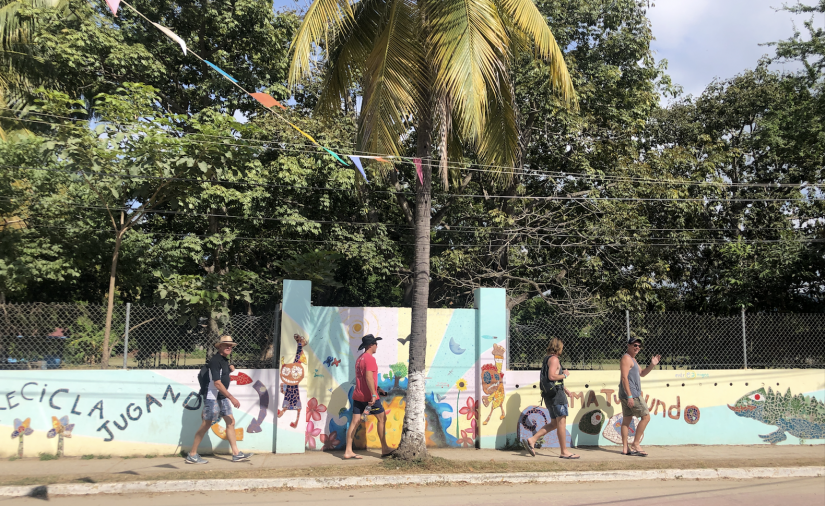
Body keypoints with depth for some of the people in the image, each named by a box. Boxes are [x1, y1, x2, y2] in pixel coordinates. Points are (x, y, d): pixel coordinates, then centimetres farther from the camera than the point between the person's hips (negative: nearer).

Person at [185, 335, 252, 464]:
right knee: (206, 424, -3)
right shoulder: (215, 360, -16)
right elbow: (217, 383, -23)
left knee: (230, 422, 6)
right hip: (212, 397, -9)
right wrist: (232, 398, -24)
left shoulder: (224, 360, 12)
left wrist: (230, 369, 11)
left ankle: (236, 454, 8)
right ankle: (192, 455, 7)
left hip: (222, 397, 9)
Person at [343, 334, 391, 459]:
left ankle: (348, 451, 3)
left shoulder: (359, 358, 16)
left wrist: (377, 388, 26)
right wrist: (373, 395, -27)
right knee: (382, 419, 5)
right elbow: (369, 378, -24)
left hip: (357, 396, 8)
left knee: (355, 421, 5)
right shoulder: (370, 359, -13)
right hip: (368, 396, -8)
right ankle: (384, 449, 12)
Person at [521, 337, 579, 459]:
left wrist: (564, 388, 25)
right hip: (556, 394, -10)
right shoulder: (554, 359, -10)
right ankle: (564, 452, -3)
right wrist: (565, 375, -7)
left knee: (554, 424, 12)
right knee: (561, 422, -6)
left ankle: (531, 440, 6)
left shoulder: (546, 359, 21)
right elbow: (552, 376, -22)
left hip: (549, 394, 10)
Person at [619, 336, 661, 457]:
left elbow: (641, 374, 28)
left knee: (626, 420, 8)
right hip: (631, 394, -10)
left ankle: (625, 448, 10)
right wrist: (629, 396, -25)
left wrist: (652, 365, 13)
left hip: (627, 395, 10)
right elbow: (624, 378, -20)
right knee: (646, 416, -5)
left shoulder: (632, 359, 21)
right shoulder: (626, 358, -12)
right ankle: (635, 444, -3)